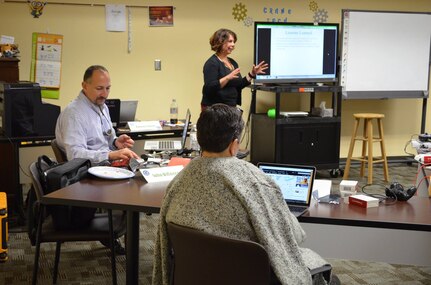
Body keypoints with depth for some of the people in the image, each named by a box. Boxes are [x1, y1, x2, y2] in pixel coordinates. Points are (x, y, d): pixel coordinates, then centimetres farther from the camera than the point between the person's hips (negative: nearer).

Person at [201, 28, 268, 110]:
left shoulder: (233, 62, 13)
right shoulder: (212, 63, -11)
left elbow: (239, 85, 15)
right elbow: (210, 88, -21)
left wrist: (252, 74, 4)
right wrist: (227, 78, -30)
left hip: (231, 107, 8)